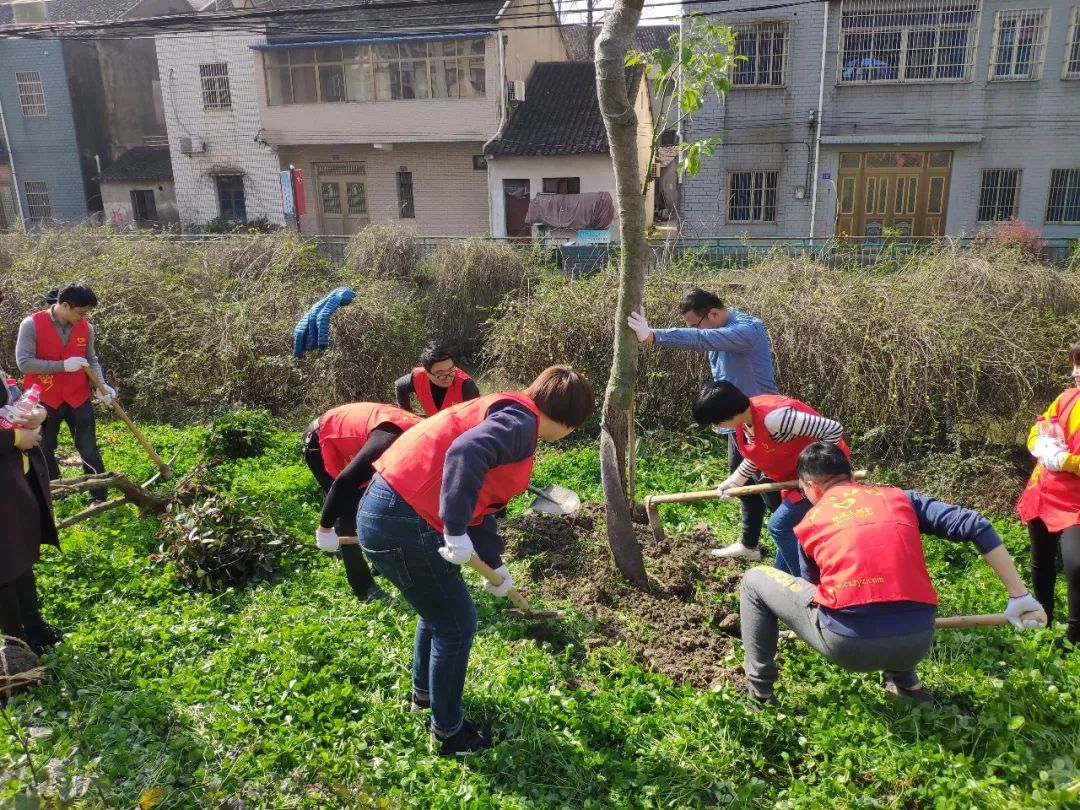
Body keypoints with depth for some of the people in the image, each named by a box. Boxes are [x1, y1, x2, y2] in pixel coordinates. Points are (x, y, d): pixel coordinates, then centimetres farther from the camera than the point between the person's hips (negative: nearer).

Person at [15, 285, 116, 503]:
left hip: (78, 398, 2)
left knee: (89, 451, 6)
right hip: (44, 401, -2)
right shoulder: (32, 325, -13)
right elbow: (23, 362, -18)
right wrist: (63, 365, -25)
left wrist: (100, 385, -11)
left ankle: (100, 498, 15)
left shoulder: (86, 328, -2)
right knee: (43, 452, 13)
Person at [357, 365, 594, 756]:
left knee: (440, 607, 29)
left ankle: (424, 692, 49)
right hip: (401, 522, -10)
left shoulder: (509, 418, 19)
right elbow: (465, 454, -33)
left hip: (385, 510, 10)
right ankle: (448, 733, 23)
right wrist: (457, 532, -31)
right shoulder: (520, 420, -12)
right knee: (458, 623, 6)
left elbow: (480, 501, 26)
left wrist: (496, 566, 31)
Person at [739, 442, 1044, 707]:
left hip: (847, 644, -4)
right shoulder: (899, 497, 17)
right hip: (916, 644, 4)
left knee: (755, 579, 17)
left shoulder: (810, 523, 15)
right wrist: (1019, 596, 8)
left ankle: (759, 690, 20)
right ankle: (904, 682, 34)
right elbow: (974, 526, 6)